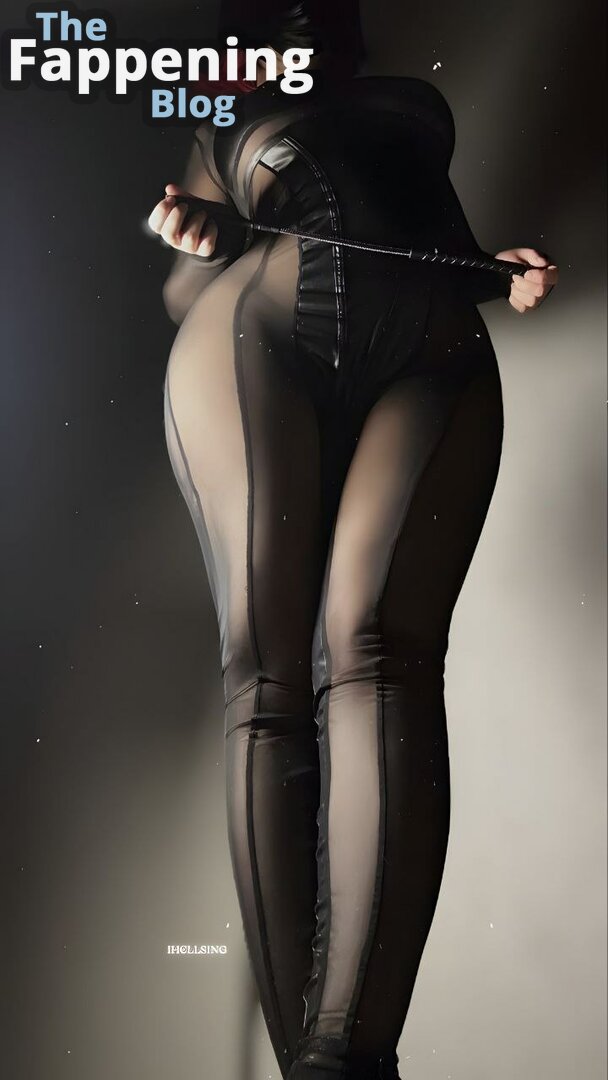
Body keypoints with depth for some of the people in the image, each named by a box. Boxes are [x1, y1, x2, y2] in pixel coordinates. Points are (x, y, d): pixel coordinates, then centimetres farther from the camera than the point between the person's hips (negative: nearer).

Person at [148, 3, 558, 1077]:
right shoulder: (229, 127, 33)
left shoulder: (415, 101, 37)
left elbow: (447, 227, 39)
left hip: (434, 353, 0)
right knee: (267, 675, -18)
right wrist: (197, 249, 4)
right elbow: (184, 293, 27)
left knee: (375, 644, -26)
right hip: (255, 334, 0)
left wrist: (500, 275, 16)